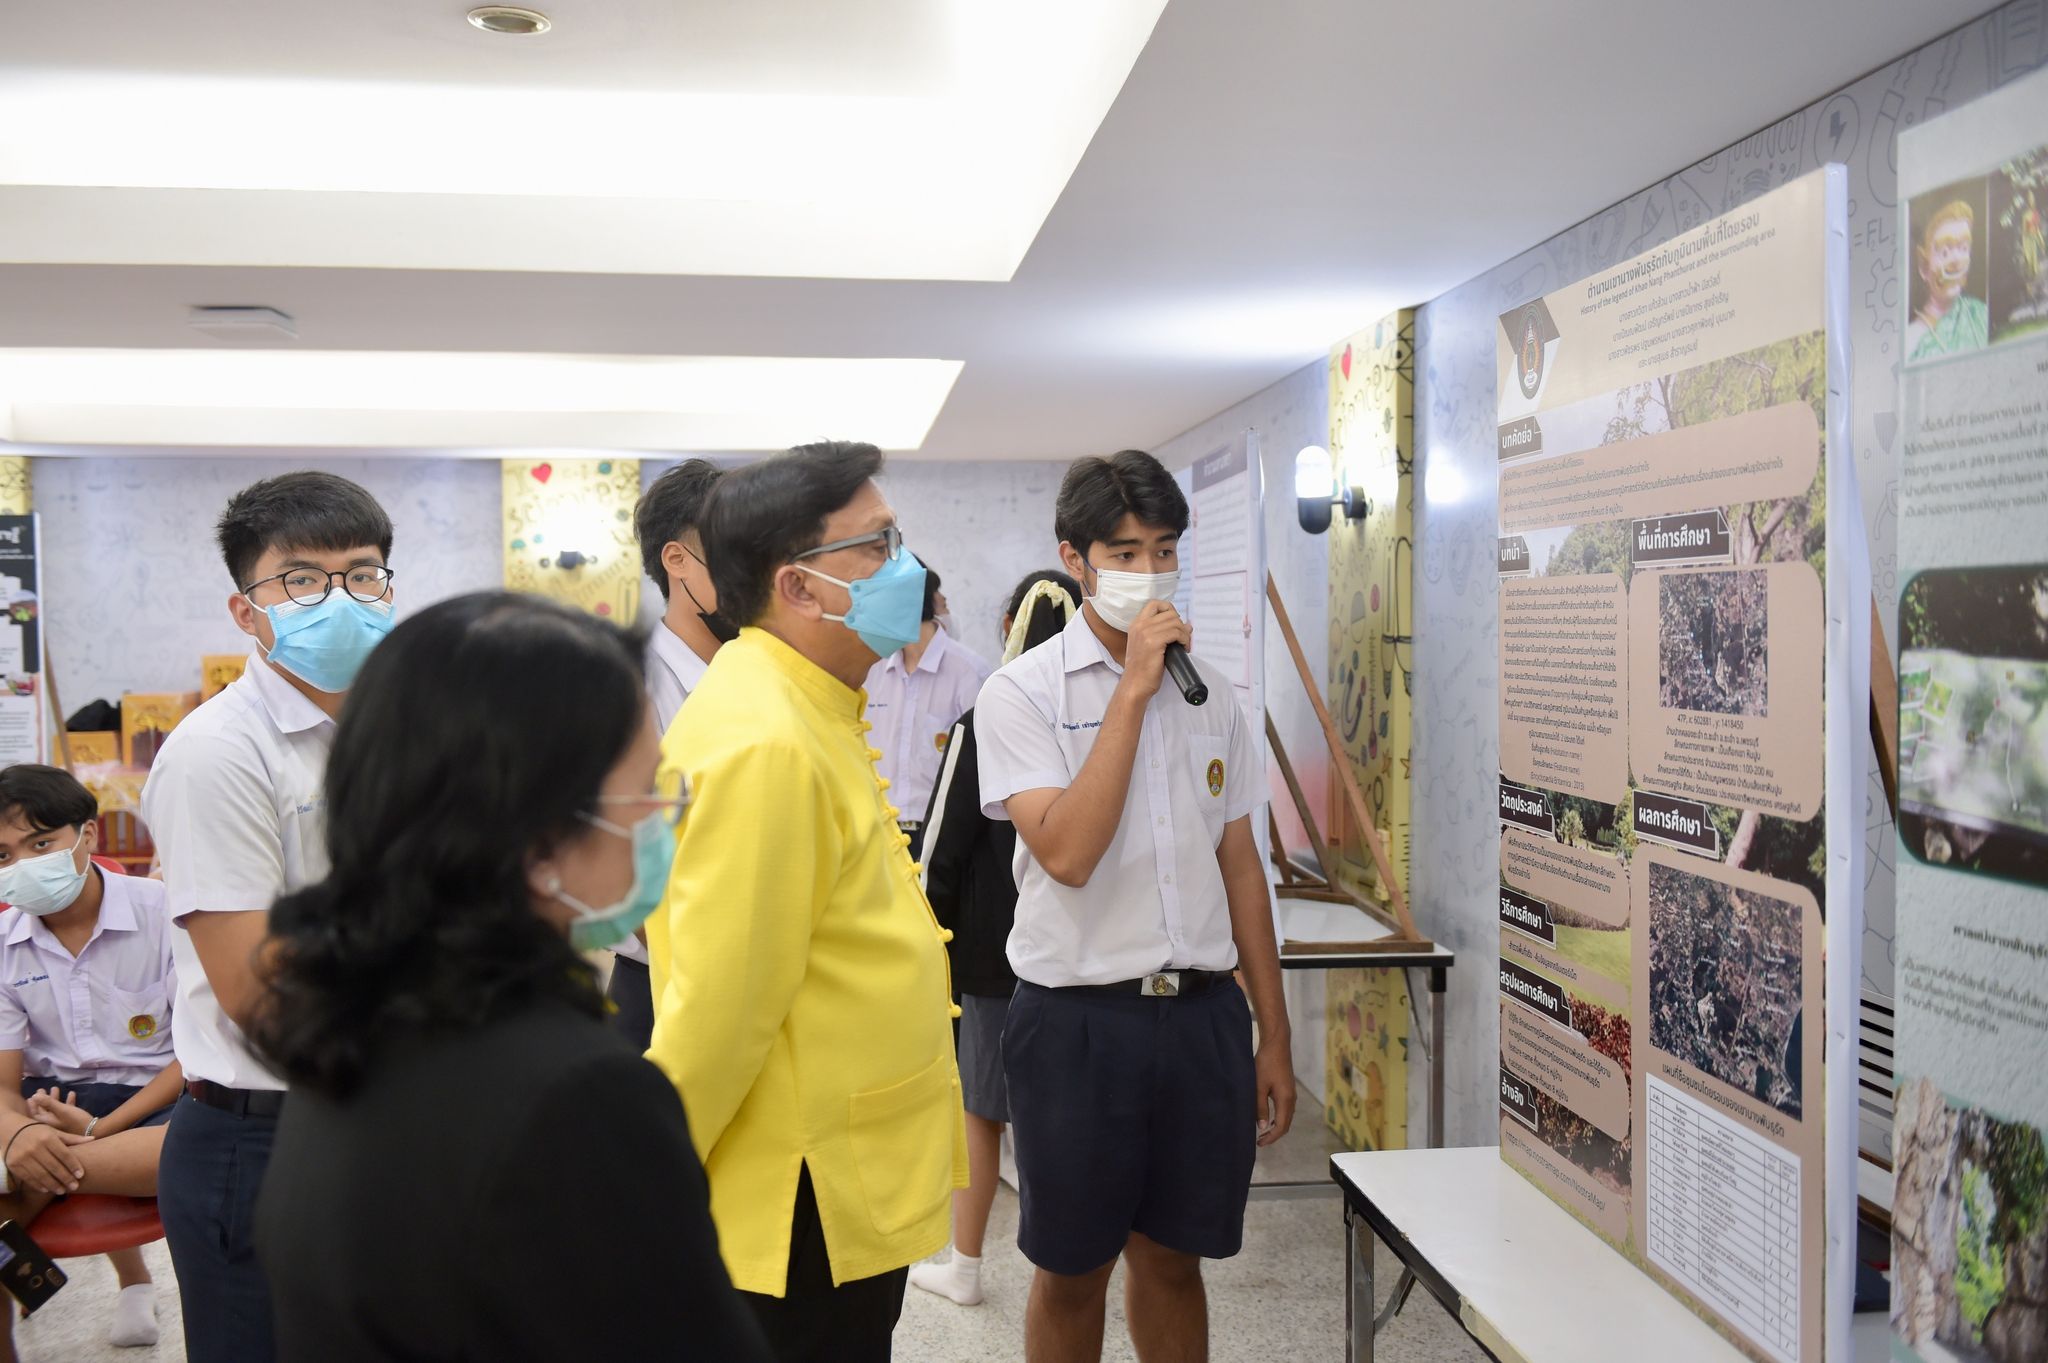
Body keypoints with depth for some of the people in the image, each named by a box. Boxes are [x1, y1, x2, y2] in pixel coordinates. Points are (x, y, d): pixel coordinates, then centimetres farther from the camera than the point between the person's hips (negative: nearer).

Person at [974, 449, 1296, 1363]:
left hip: (1202, 1014, 4)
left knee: (1172, 1260, 17)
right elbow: (1067, 853, -21)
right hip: (1079, 1019, -3)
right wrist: (1134, 689, -19)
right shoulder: (1022, 692, -8)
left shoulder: (1210, 694, 7)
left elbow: (1241, 867, 11)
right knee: (1072, 1273, 12)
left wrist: (1273, 1037, 11)